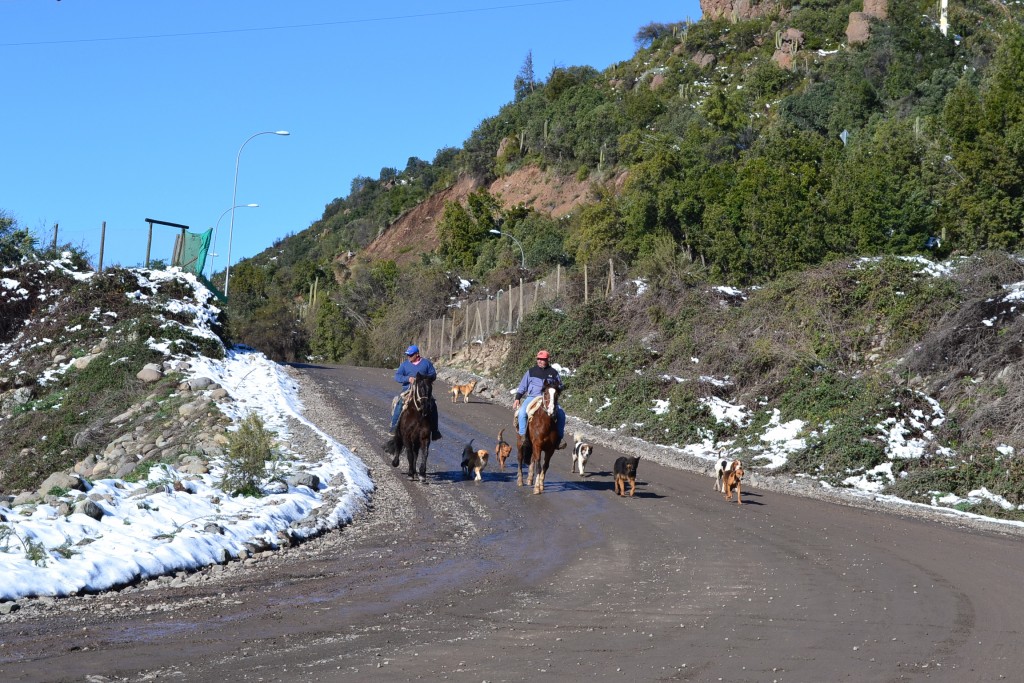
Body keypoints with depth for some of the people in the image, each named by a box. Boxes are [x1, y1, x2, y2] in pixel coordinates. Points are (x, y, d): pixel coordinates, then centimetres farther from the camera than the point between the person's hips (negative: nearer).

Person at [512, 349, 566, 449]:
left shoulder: (553, 372, 10)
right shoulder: (531, 371, 10)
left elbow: (560, 387, 21)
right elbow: (523, 386, 15)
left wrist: (557, 387, -4)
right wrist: (517, 398, 6)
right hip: (532, 398, 0)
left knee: (561, 414, -21)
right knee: (522, 413, -28)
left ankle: (560, 437, -9)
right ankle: (522, 436, -19)